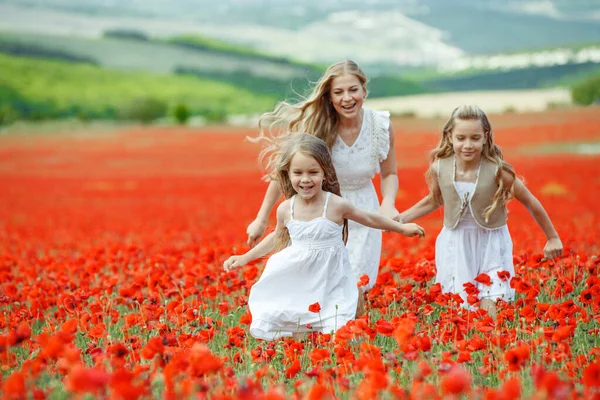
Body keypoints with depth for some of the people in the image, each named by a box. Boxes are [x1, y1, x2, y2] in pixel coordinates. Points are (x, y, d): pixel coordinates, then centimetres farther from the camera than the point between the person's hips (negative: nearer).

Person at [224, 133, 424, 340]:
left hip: (329, 285, -3)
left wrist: (402, 228, 15)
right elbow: (277, 237, 17)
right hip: (293, 284, 3)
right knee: (263, 330, -1)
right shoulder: (285, 209, -4)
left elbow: (369, 218, 5)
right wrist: (245, 258, 18)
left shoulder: (337, 205, -13)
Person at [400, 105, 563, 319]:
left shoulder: (497, 170, -18)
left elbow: (530, 202, -3)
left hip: (491, 246, -2)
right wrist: (399, 219, 11)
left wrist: (552, 238, 7)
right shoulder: (439, 168, -10)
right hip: (455, 246, 2)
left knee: (491, 314, -9)